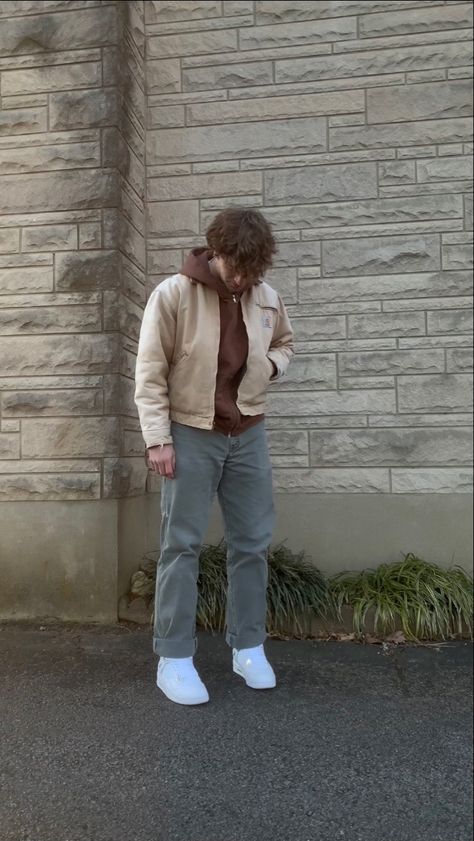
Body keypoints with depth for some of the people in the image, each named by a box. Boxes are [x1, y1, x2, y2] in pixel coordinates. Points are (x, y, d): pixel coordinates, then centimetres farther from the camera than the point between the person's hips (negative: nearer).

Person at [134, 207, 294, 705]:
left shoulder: (267, 298, 1)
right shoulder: (172, 294, -12)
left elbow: (284, 344, 20)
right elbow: (151, 372, -10)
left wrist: (268, 366, -3)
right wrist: (158, 438, -14)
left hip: (248, 435, 5)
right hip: (191, 435, -4)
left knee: (252, 544, 8)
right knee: (182, 545, 0)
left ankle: (248, 648, 24)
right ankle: (174, 659, 12)